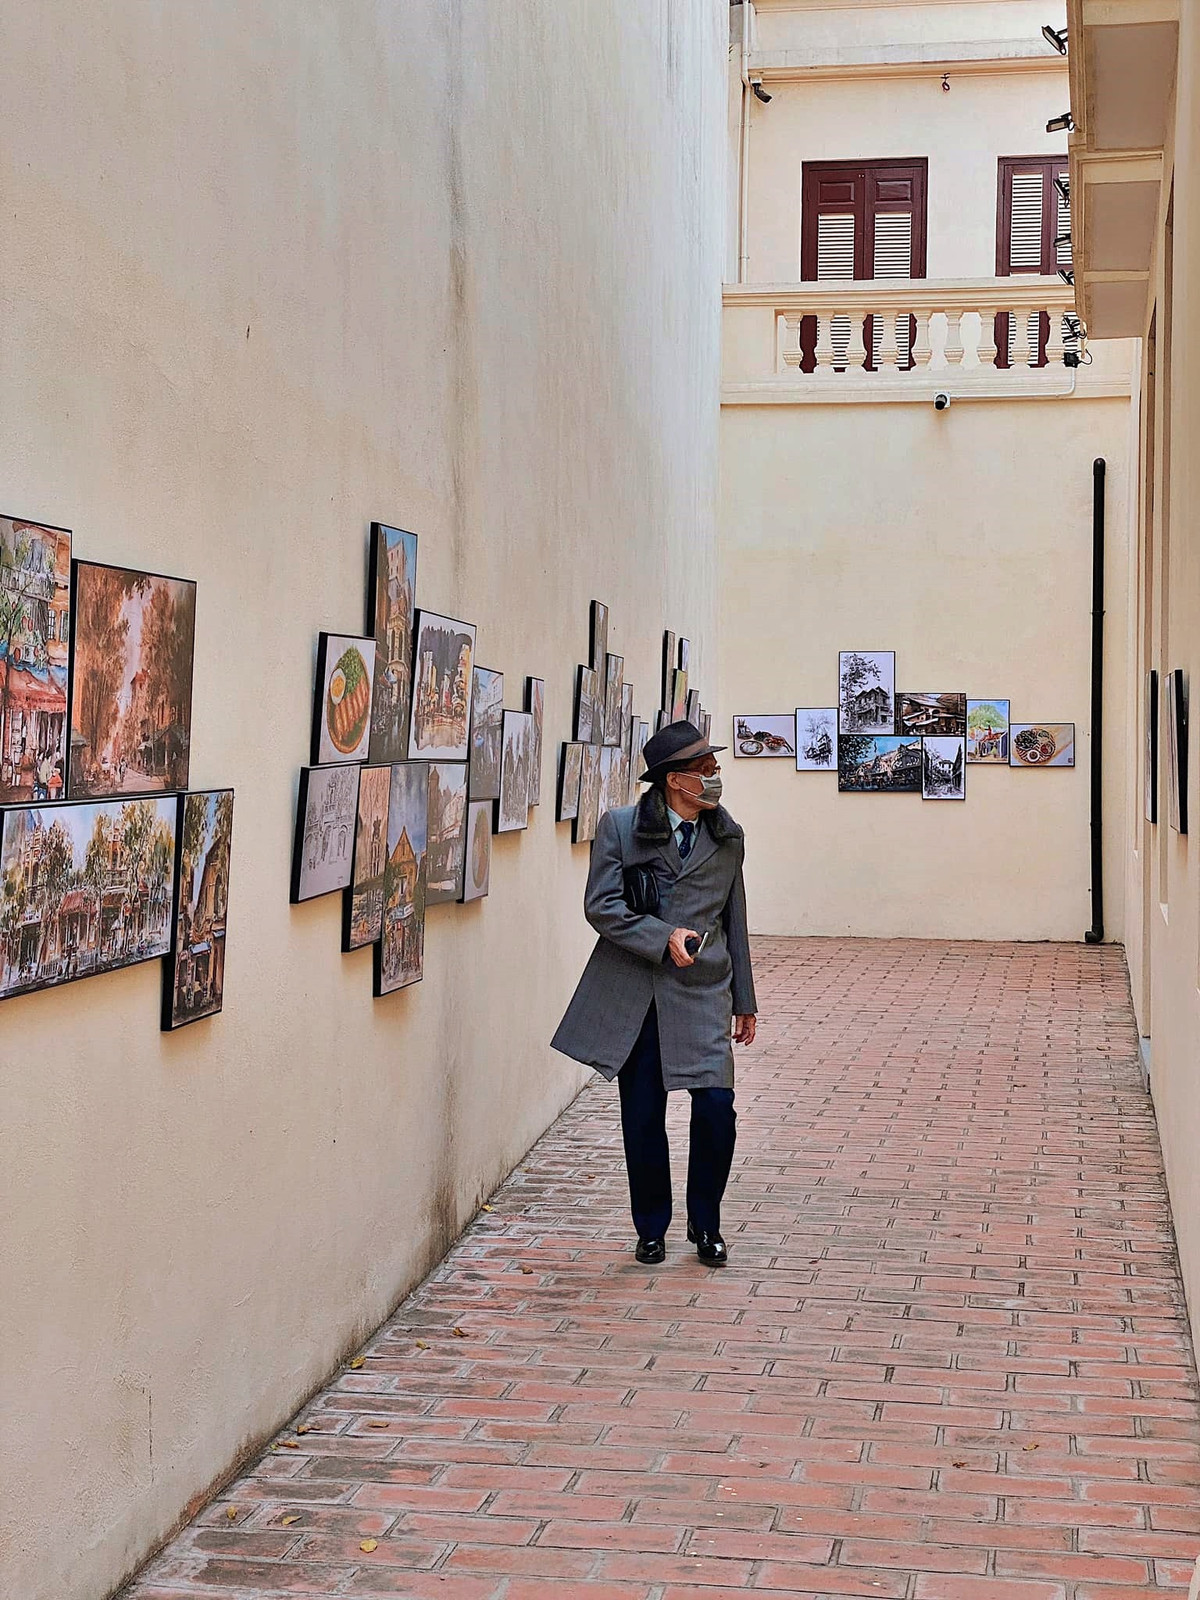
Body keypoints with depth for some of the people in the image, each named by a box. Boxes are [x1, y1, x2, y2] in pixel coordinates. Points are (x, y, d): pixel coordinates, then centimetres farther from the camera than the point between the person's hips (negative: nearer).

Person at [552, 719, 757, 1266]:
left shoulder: (727, 837, 9)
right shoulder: (620, 827, -2)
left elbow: (734, 922, 15)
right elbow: (601, 907, -6)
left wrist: (743, 1001, 15)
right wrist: (665, 938, -16)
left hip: (702, 995, 2)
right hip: (632, 996, -2)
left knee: (716, 1110, -8)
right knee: (642, 1119, 5)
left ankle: (705, 1225, 14)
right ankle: (651, 1229, 24)